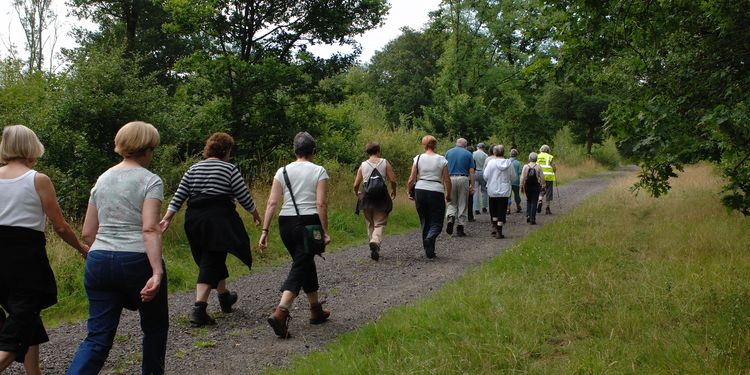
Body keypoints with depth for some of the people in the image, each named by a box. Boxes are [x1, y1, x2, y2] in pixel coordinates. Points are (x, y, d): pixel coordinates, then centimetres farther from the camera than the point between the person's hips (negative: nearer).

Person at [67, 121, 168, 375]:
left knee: (98, 337, 5)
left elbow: (87, 233, 13)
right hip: (137, 262, -5)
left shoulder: (102, 180, 13)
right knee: (155, 326, 17)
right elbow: (150, 229, -18)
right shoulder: (150, 181, -5)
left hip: (98, 262, 5)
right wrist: (157, 273, -23)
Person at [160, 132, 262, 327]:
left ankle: (224, 297, 37)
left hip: (195, 220, 6)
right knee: (211, 263, -5)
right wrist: (255, 214, 13)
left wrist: (167, 219, 6)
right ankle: (198, 309, -14)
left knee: (215, 259, 20)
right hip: (219, 220, -6)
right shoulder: (229, 169, -4)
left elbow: (178, 197, 6)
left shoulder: (193, 169, 11)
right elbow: (244, 197, -2)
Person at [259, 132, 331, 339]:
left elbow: (272, 202, -1)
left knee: (306, 263, 21)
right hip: (309, 223, -4)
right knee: (299, 268, -4)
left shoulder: (282, 172, 6)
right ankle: (280, 313, -23)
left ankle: (316, 310, 32)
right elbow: (321, 203, -11)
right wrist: (325, 231, -7)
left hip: (286, 223, 4)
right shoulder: (319, 171, -3)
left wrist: (265, 231, 0)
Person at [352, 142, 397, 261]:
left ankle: (374, 250, 17)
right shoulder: (384, 163, 0)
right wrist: (393, 191, 12)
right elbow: (393, 180, -7)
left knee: (370, 224, 14)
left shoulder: (363, 165, 4)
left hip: (366, 198, 2)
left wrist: (357, 193, 23)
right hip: (381, 198, -2)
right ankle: (375, 241, -26)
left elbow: (356, 185, 2)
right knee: (379, 223, 1)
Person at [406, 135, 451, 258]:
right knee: (437, 223, 6)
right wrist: (448, 195, 12)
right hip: (436, 192, -2)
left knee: (425, 222, 13)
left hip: (420, 191, 2)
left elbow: (411, 179, 0)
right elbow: (447, 180, 0)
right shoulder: (441, 160, -1)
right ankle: (429, 238, -25)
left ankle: (429, 251, 15)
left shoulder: (418, 158, 1)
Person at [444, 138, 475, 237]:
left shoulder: (448, 152, 9)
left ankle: (451, 218, -16)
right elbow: (471, 171, 0)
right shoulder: (468, 154, 4)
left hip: (451, 179, 1)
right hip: (463, 179, -1)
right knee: (462, 205, 7)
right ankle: (460, 228, 8)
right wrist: (472, 185, 2)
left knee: (451, 203, 12)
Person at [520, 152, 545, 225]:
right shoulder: (538, 167, -5)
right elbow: (542, 177, -3)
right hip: (536, 186, -1)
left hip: (527, 186, 1)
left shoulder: (525, 167, -4)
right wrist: (543, 186, 7)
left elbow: (522, 178, -4)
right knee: (534, 202, 3)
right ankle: (532, 218, 0)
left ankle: (528, 215, 8)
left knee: (528, 201, 19)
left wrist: (521, 186, 4)